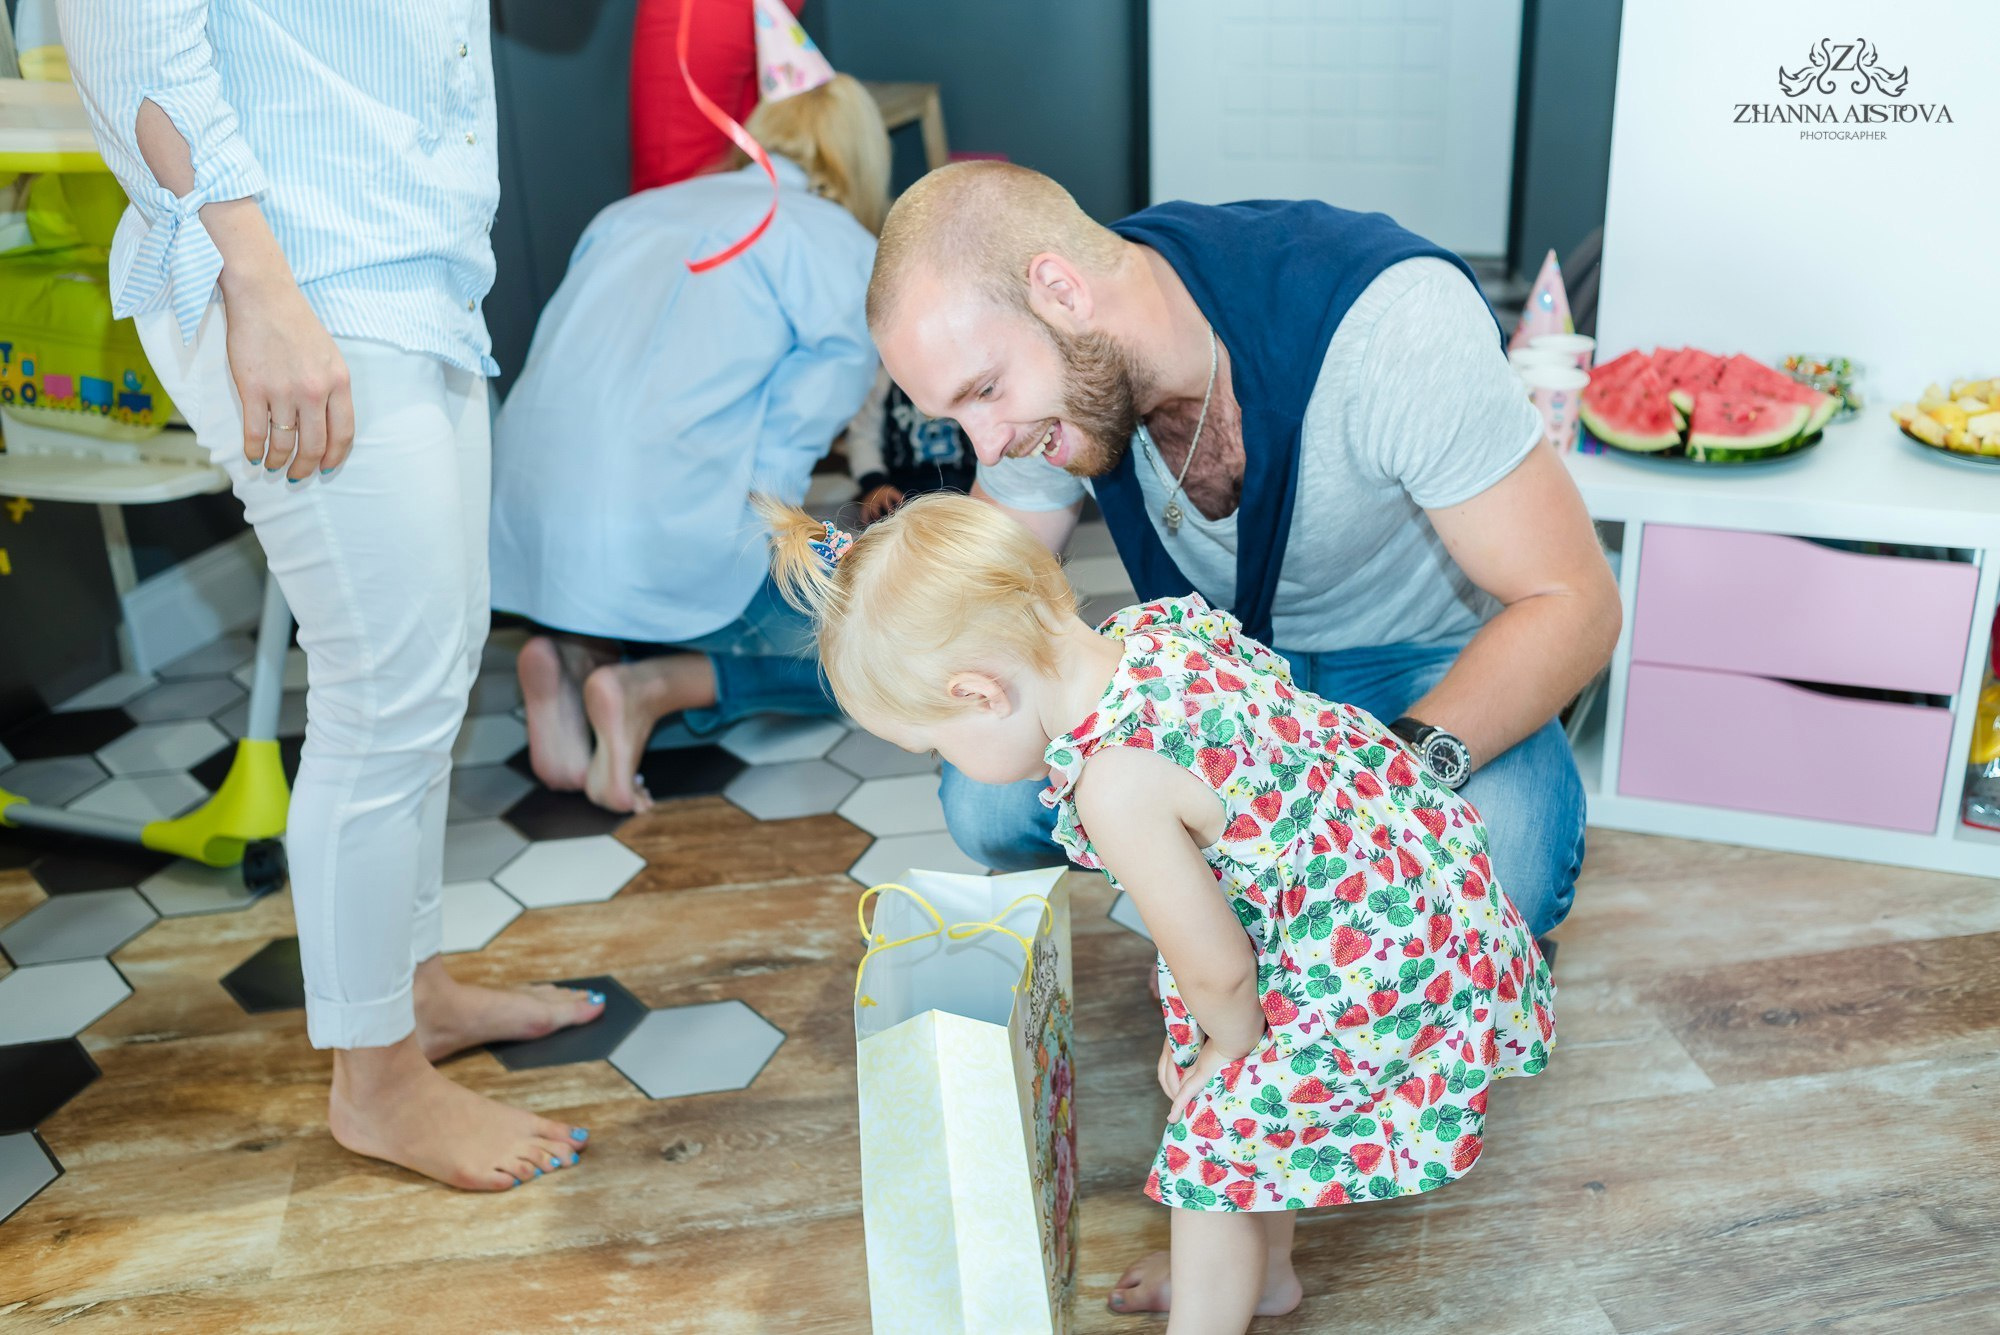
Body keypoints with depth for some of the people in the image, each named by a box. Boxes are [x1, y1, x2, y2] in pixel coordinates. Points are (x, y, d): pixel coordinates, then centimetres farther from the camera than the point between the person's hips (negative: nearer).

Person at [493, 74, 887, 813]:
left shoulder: (633, 213, 22)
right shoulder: (846, 253, 5)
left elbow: (553, 364, 20)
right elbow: (782, 451, -4)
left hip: (522, 526, 7)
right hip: (661, 543, -6)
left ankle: (579, 654, 3)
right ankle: (653, 686, -6)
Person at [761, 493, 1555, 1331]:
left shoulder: (1116, 783, -30)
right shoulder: (1156, 624, -3)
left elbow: (1217, 972, -18)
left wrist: (1227, 1044, 5)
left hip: (1381, 973, -9)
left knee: (1217, 1141, 6)